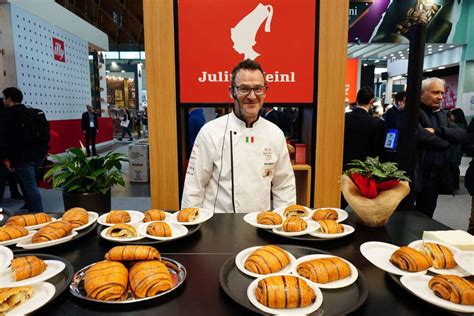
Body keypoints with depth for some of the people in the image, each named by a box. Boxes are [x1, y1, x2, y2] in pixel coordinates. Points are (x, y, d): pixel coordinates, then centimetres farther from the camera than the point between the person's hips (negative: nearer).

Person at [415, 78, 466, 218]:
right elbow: (421, 137, -24)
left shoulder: (442, 113, 15)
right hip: (417, 174, -7)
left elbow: (462, 134, 4)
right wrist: (447, 140, -5)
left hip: (437, 175, 7)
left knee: (425, 215, 16)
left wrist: (437, 130, -13)